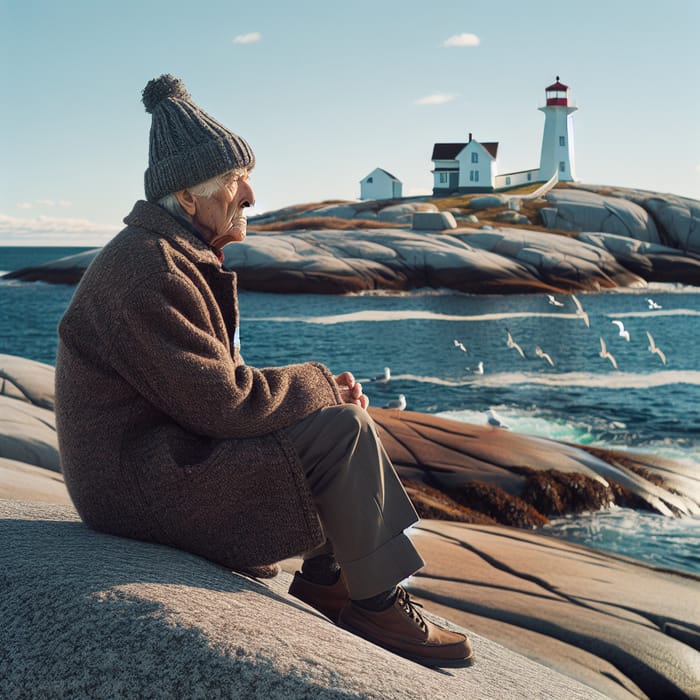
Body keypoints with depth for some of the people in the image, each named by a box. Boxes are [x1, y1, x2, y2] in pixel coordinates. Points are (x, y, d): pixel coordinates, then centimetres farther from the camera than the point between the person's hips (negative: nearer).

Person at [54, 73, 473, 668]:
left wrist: (319, 386, -1)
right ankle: (376, 603, -2)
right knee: (344, 432, -18)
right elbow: (222, 402, -25)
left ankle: (324, 577, 14)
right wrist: (318, 382, -9)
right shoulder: (150, 272, -22)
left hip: (169, 449, 11)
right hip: (144, 481, -11)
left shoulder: (178, 257, 12)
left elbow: (220, 380, 14)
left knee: (334, 411, 13)